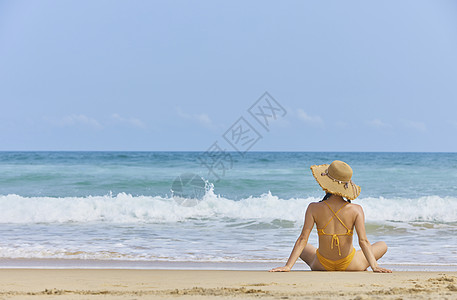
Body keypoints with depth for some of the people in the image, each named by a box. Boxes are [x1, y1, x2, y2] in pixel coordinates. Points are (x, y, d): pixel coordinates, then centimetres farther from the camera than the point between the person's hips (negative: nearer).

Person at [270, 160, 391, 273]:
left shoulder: (314, 209, -16)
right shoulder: (356, 210, -18)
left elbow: (303, 239, -18)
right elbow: (363, 241, -23)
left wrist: (288, 266, -17)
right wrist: (374, 266, -22)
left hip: (321, 266, 1)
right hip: (350, 266, -1)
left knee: (304, 248, 37)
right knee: (383, 245, 26)